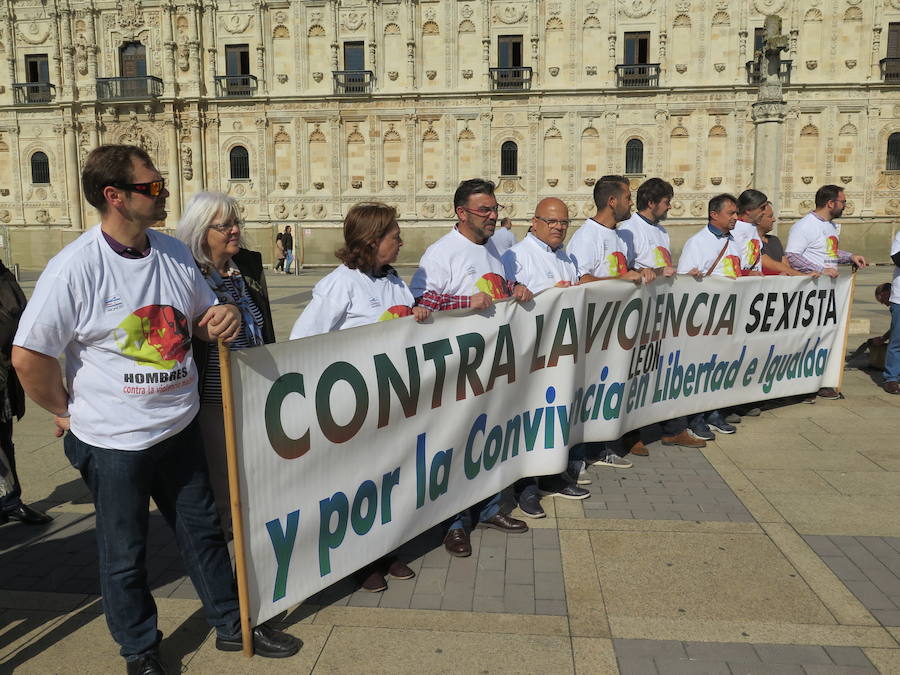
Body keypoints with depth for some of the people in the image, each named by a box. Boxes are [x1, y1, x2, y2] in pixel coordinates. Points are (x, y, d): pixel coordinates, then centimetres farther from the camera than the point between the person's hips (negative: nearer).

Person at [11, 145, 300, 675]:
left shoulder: (174, 253, 0)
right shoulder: (75, 268, -18)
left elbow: (204, 318, 11)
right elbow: (28, 356, -13)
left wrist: (225, 318, -12)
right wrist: (67, 411, -4)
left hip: (180, 427, 5)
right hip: (113, 441, -5)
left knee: (203, 531, 19)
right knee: (125, 555, 13)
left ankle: (233, 624, 38)